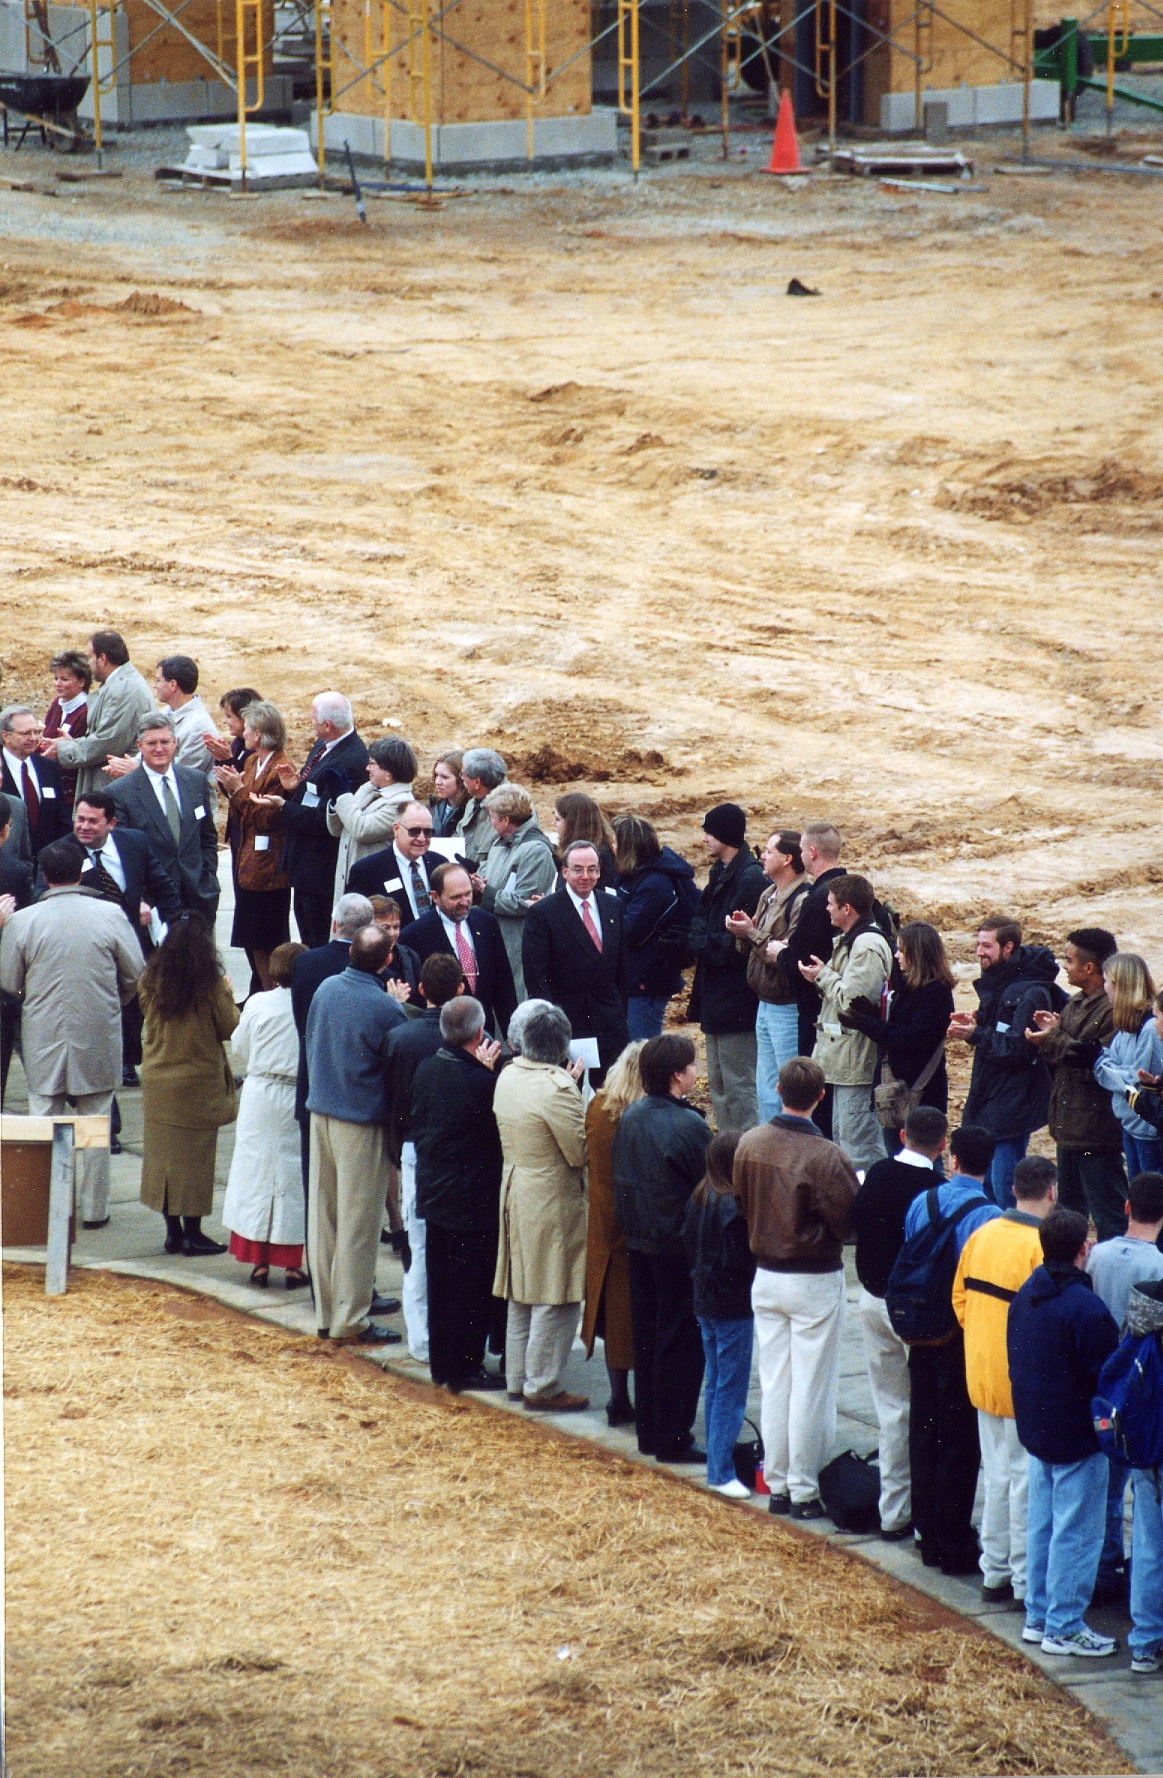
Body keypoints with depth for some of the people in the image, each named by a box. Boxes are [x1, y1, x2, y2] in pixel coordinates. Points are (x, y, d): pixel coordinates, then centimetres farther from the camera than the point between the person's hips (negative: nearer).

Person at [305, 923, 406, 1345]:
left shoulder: (326, 989, -2)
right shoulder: (385, 1008, -19)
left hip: (320, 1109, 6)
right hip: (362, 1120, -6)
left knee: (323, 1214, 12)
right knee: (358, 1223, 1)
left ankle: (326, 1314, 20)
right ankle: (350, 1322, 4)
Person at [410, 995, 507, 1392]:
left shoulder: (426, 1071, -1)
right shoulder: (479, 1081, -24)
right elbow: (500, 1131, -15)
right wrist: (486, 1069, -11)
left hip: (433, 1192, 8)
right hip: (473, 1201, -8)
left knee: (439, 1282, 16)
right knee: (472, 1287, 3)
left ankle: (440, 1364, 25)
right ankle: (464, 1369, 8)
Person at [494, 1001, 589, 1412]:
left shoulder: (508, 1077, 2)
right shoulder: (556, 1089, -24)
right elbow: (580, 1152, -21)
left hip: (514, 1190, 9)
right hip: (553, 1201, -9)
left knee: (521, 1294, 19)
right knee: (555, 1300, 1)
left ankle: (517, 1378, 27)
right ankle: (543, 1387, 7)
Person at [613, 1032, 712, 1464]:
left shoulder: (630, 1117, 1)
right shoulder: (689, 1126, -22)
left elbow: (620, 1179, 8)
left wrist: (629, 1227, 16)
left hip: (638, 1239, 7)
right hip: (678, 1246, -7)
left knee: (646, 1336, 16)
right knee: (680, 1343, 1)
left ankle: (648, 1432, 24)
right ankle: (673, 1439, 6)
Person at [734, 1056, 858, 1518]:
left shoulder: (750, 1145, -5)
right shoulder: (825, 1156, -22)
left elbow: (741, 1203, 6)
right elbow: (849, 1221, -17)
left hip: (765, 1276, 5)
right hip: (816, 1281, -5)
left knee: (773, 1384, 13)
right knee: (811, 1388, 3)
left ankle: (777, 1485, 19)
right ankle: (805, 1491, 7)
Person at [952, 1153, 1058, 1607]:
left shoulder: (982, 1235, 3)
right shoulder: (1042, 1246, -19)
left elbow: (961, 1297, 10)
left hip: (982, 1376, 7)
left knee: (997, 1475, 17)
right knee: (1028, 1479, 1)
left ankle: (995, 1574, 23)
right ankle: (1026, 1582, 5)